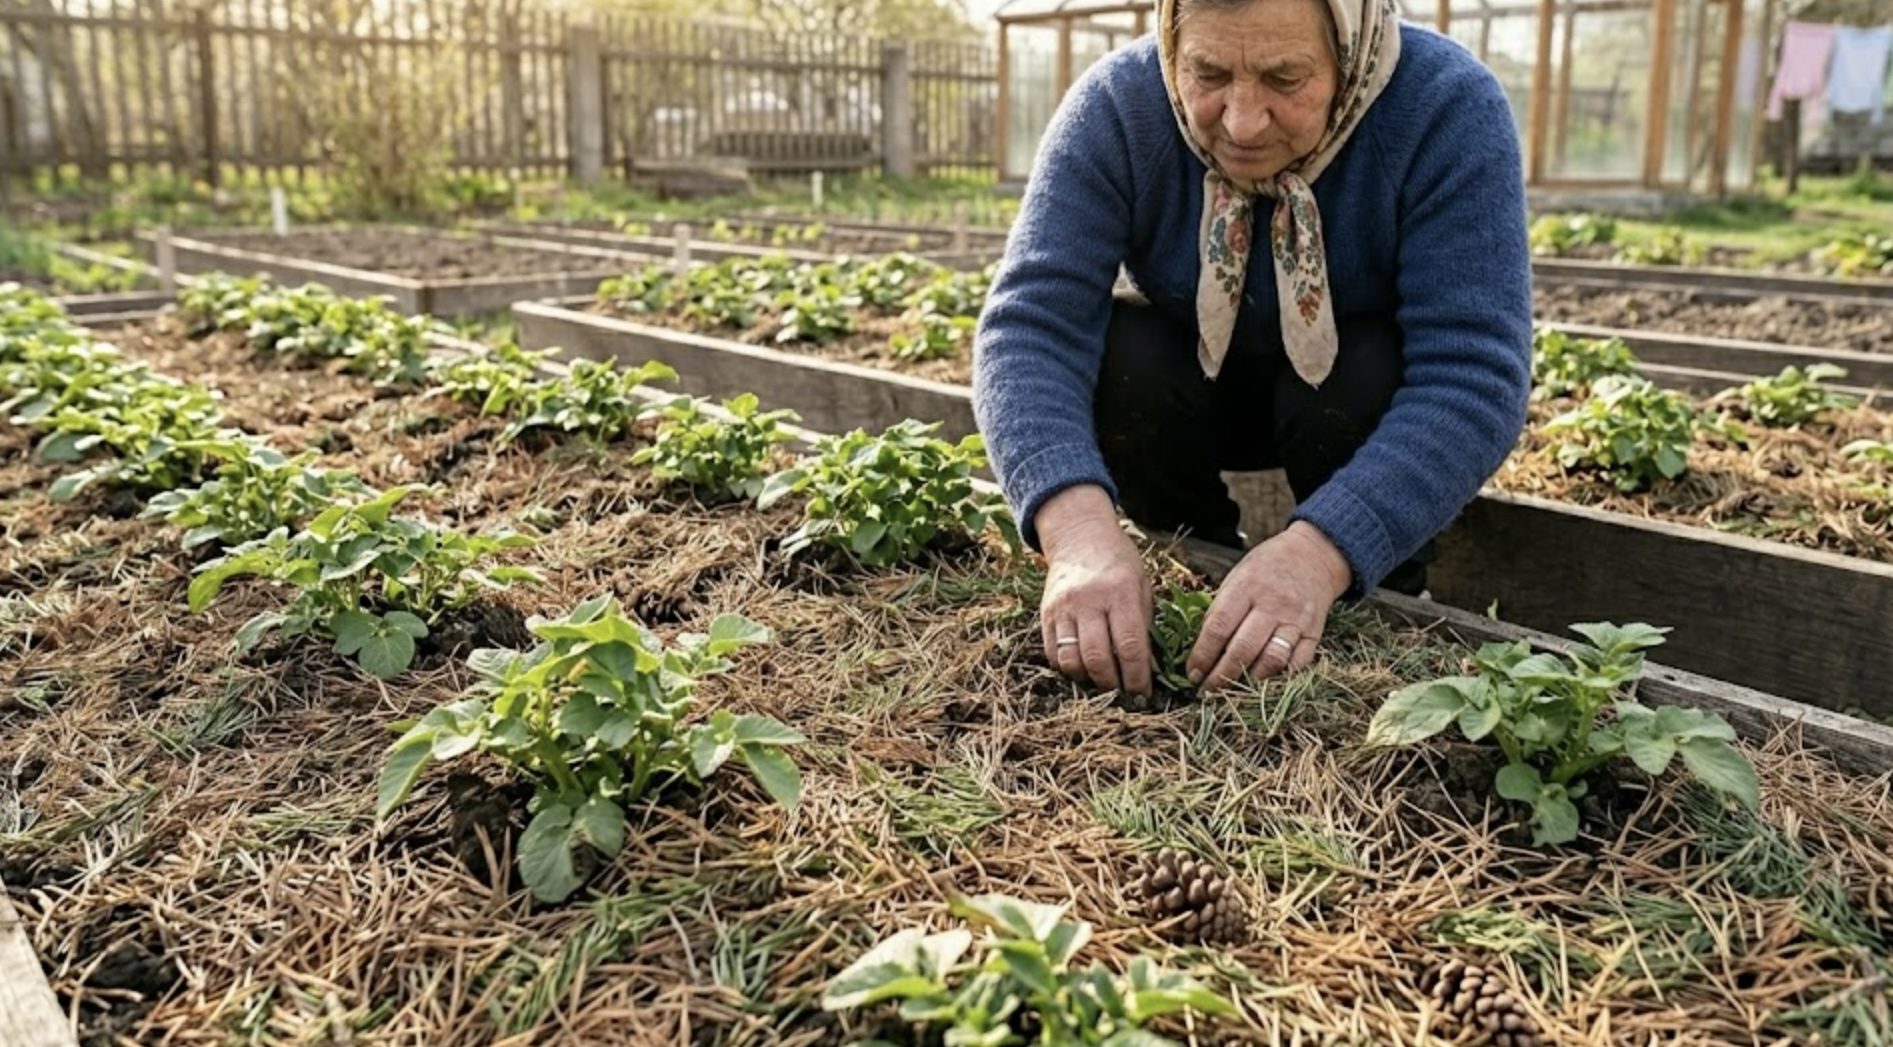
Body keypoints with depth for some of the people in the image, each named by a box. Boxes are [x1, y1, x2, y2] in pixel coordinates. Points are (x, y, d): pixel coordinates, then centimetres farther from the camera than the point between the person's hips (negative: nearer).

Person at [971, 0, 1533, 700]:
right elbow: (1029, 323, -34)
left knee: (1369, 376, -32)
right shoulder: (1116, 108, -25)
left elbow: (1474, 377, -35)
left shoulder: (1448, 107, -29)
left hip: (1367, 402, -1)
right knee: (1119, 355, -28)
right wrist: (1078, 525, -52)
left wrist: (1318, 551, -50)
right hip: (1193, 389, 2)